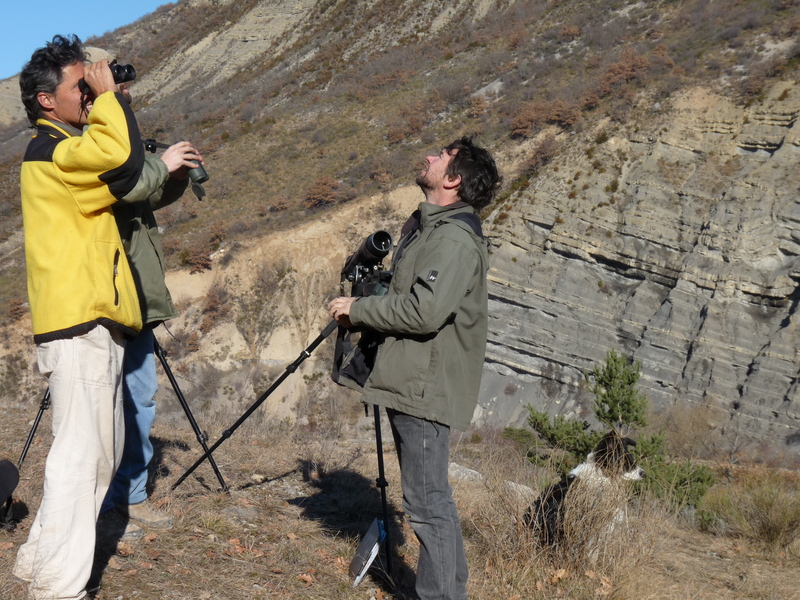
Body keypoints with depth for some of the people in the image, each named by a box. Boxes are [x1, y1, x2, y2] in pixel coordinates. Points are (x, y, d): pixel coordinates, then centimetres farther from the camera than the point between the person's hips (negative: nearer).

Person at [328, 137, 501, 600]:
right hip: (412, 383, 11)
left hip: (427, 388, -11)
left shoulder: (456, 239, -17)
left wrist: (358, 308, -14)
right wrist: (360, 312, 10)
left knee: (427, 502, -5)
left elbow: (425, 311, -26)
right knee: (432, 498, 18)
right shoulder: (425, 225, 16)